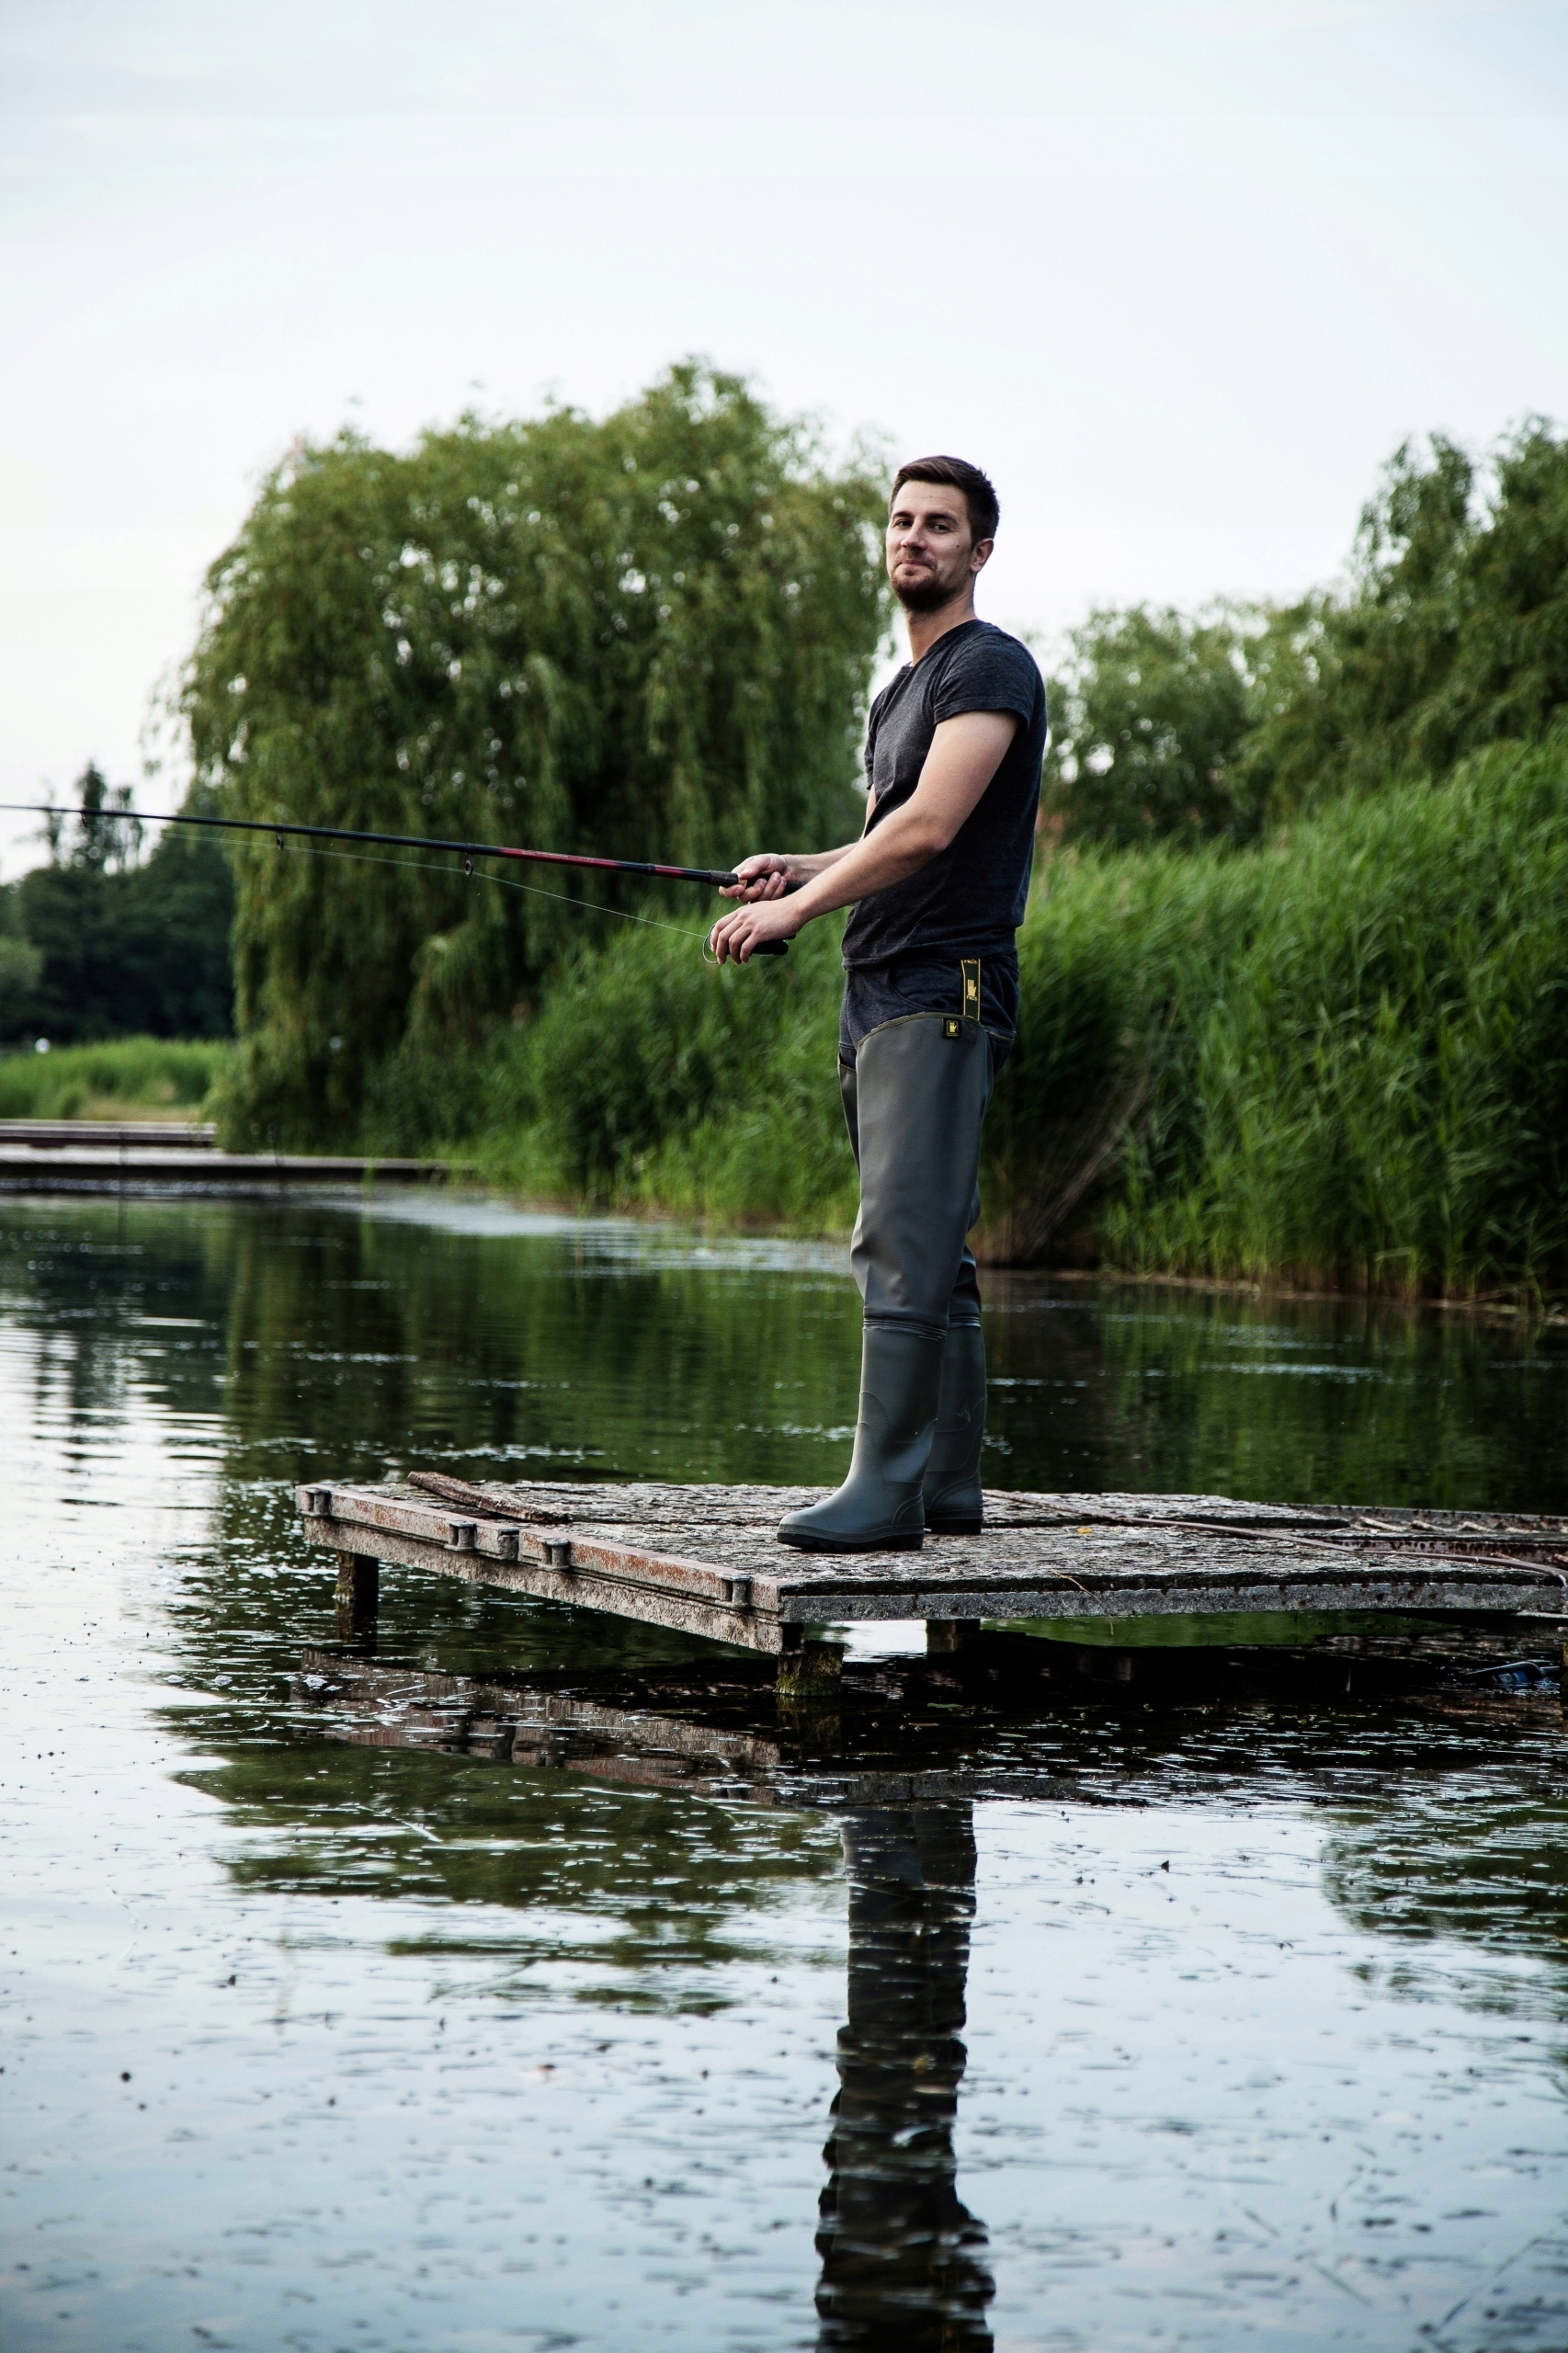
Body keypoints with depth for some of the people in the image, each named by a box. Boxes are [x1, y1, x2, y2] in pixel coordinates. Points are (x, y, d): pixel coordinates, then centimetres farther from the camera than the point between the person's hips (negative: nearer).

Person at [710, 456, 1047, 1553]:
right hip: (884, 998, 10)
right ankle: (949, 1484, 13)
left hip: (946, 993, -10)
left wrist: (794, 908, -16)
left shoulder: (991, 668, -8)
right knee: (933, 1253, 10)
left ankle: (888, 1489, -18)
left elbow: (930, 828, -19)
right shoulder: (902, 691, 23)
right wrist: (799, 869, 12)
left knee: (905, 1245, -15)